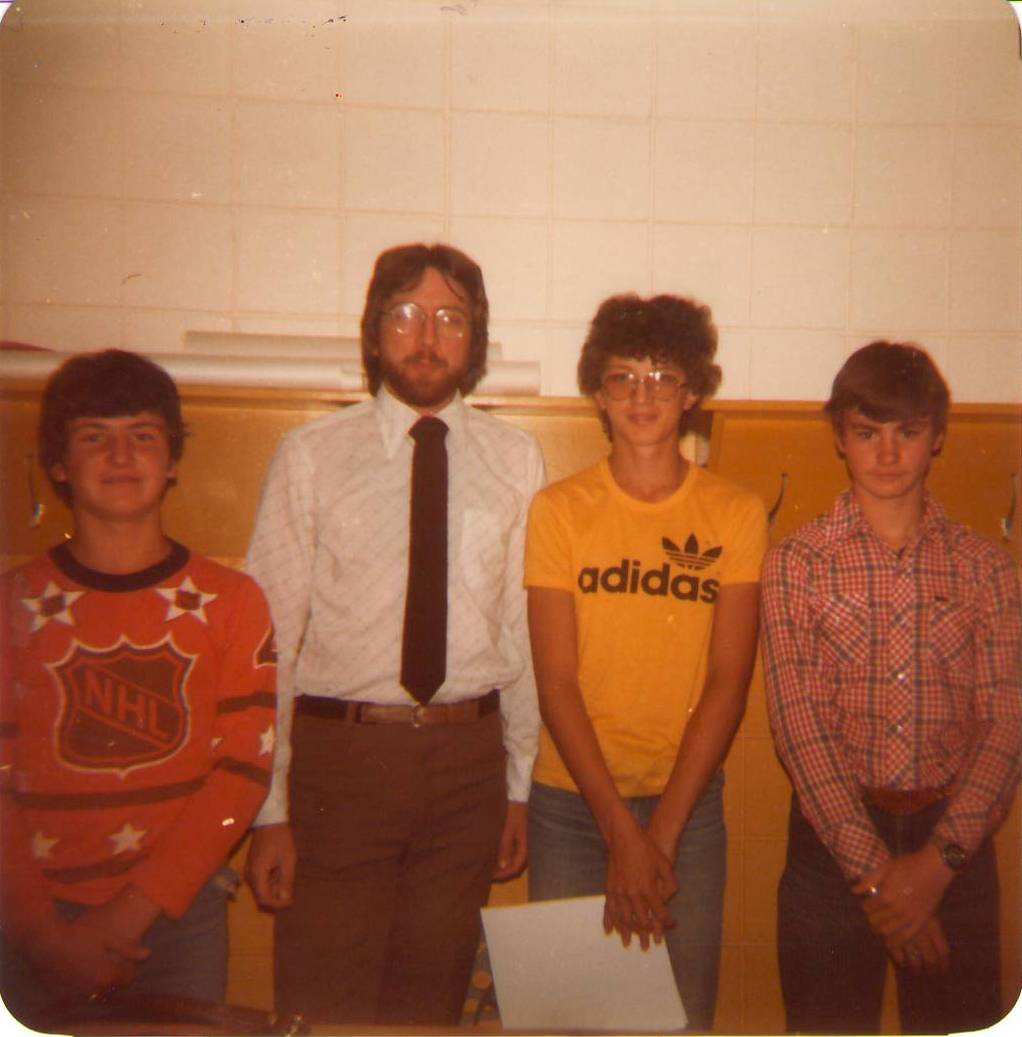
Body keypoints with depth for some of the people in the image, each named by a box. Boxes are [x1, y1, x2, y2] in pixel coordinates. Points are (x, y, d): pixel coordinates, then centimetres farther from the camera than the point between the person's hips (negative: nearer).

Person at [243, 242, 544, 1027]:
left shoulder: (515, 459, 5)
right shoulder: (311, 456, -2)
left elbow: (524, 629, 6)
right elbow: (270, 633, -4)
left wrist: (518, 784, 7)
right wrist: (270, 808, -7)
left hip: (469, 755, 2)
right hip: (340, 752, -2)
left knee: (436, 994, 15)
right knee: (326, 1004, 7)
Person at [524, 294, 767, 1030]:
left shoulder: (736, 515, -3)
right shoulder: (559, 509, -4)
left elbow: (728, 682, -6)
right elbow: (557, 684, -8)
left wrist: (662, 831, -11)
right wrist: (620, 830, -13)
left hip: (690, 801, 1)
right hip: (571, 801, 0)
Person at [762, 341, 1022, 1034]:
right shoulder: (796, 564, -2)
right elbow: (800, 724, -9)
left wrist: (937, 861, -14)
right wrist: (875, 868, -15)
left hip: (955, 843, 2)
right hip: (834, 834, -1)